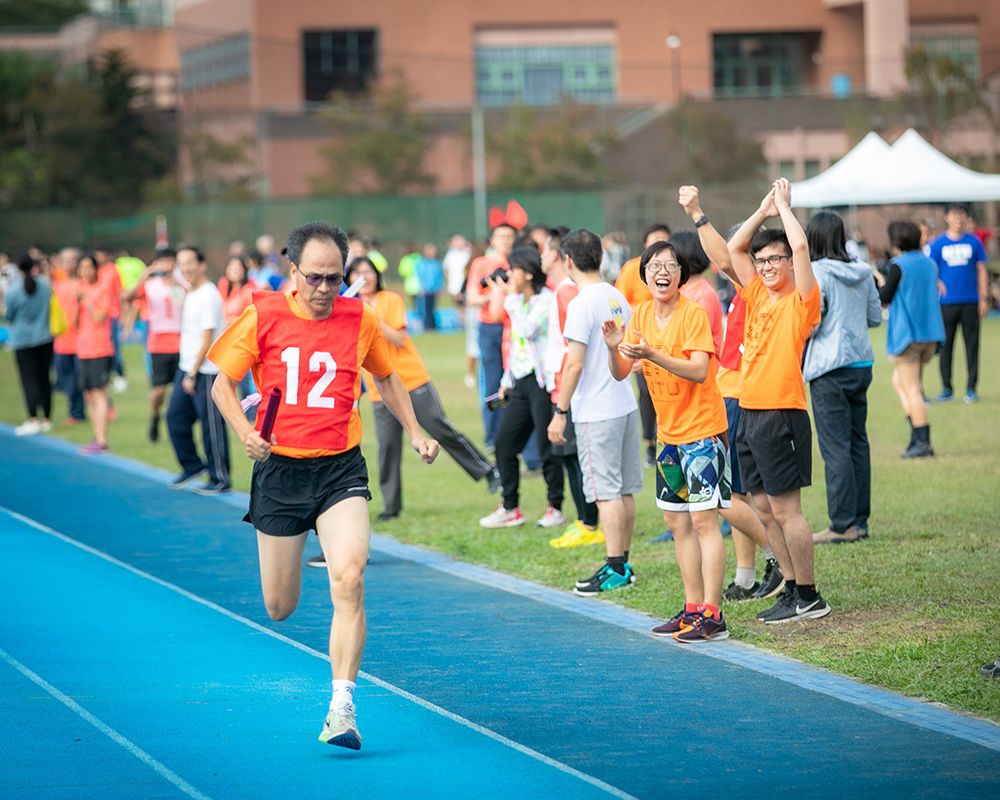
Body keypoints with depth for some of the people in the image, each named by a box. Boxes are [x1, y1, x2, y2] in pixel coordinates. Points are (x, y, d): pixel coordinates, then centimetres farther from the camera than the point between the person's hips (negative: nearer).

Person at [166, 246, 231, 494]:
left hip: (206, 372, -9)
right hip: (186, 368, 9)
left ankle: (220, 480, 4)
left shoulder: (208, 296, -15)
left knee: (211, 425, -3)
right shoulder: (190, 294, 13)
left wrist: (193, 374, -15)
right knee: (175, 417, 12)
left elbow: (207, 338, -17)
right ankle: (192, 465, 27)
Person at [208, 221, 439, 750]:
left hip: (341, 470, 0)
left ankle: (342, 706, -20)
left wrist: (415, 434, 13)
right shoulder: (263, 318, -5)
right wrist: (245, 433, -15)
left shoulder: (360, 318, 0)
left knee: (349, 581, -23)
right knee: (280, 609, 9)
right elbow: (223, 384, 2)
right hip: (280, 468, 0)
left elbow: (386, 377, 19)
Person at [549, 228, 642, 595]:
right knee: (625, 489, 11)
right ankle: (622, 564, 18)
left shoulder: (582, 304, -15)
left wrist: (560, 412, -13)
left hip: (596, 412, -8)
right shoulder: (618, 298, 9)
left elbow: (574, 364, -18)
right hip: (625, 404, 8)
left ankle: (614, 570, -4)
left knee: (607, 492, -5)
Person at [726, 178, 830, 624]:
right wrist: (764, 209, 12)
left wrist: (783, 206, -4)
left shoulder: (801, 300, -6)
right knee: (764, 508, 9)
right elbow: (734, 248, 18)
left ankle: (809, 598, -1)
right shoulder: (757, 295, 13)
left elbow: (800, 245, -17)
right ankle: (792, 587, 17)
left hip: (782, 415, -8)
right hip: (750, 414, 8)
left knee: (785, 509, -6)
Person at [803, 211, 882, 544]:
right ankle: (860, 520, 15)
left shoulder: (816, 273, -12)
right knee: (858, 442, 12)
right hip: (862, 363, 7)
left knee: (835, 447, -5)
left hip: (830, 368, -7)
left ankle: (843, 525, -6)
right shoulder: (862, 272, 7)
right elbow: (875, 317, 13)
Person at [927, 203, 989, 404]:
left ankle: (971, 389, 8)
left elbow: (981, 271, 7)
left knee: (972, 345, 1)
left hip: (970, 302, 0)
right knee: (945, 346, 3)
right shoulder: (938, 244, 3)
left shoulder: (974, 242, 5)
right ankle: (946, 389, 11)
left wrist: (984, 298, 2)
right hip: (946, 303, 0)